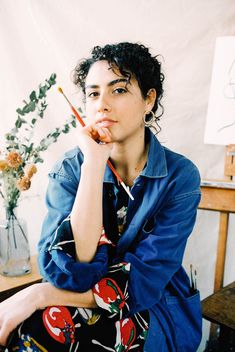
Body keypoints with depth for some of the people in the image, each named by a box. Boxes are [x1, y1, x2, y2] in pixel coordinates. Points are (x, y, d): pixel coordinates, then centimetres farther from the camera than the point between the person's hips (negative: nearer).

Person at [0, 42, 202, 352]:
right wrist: (94, 163, -28)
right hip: (86, 309, 2)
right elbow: (69, 273, -23)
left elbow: (143, 282, -19)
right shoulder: (70, 168, -10)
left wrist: (40, 295, -25)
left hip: (158, 314, -2)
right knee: (34, 327, -29)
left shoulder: (180, 176, -15)